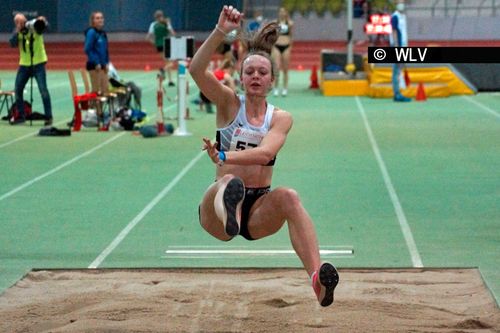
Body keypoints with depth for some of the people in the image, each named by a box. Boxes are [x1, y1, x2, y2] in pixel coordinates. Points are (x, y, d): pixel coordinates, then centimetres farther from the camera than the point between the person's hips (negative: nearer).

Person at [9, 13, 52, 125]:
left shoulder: (34, 28, -8)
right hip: (24, 64, 5)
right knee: (18, 90, 6)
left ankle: (48, 117, -6)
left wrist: (42, 20, -49)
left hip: (38, 63, -5)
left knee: (43, 90, -11)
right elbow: (12, 44, -10)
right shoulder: (17, 32, 3)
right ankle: (21, 116, 19)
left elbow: (43, 25, -27)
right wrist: (18, 31, -21)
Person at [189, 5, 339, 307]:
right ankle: (228, 207, -77)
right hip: (214, 210, -1)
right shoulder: (229, 103, 6)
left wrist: (225, 156, -30)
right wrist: (221, 32, -25)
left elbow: (265, 153, -15)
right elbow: (196, 70, -13)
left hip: (259, 209, 1)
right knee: (228, 181, -35)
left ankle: (317, 278, -50)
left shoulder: (281, 118, 6)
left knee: (288, 196, -32)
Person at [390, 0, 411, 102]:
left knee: (399, 70, 10)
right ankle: (397, 94, -9)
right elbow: (394, 32, -14)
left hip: (403, 45, 9)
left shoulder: (403, 16, 17)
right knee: (396, 71, -8)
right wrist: (397, 47, -19)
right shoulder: (395, 17, -10)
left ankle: (397, 94, 12)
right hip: (397, 46, -9)